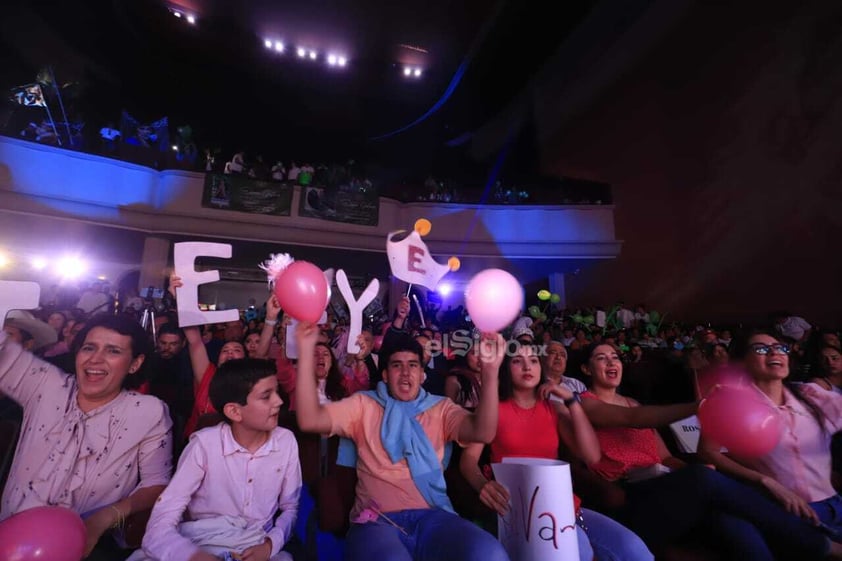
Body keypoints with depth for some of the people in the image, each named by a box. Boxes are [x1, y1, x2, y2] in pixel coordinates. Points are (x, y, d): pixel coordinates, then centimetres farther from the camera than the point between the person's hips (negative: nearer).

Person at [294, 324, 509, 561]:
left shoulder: (440, 408, 12)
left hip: (431, 516, 2)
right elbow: (310, 420, -3)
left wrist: (490, 371, -22)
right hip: (376, 519, -1)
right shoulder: (363, 405, 11)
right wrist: (306, 351, -10)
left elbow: (483, 432, -6)